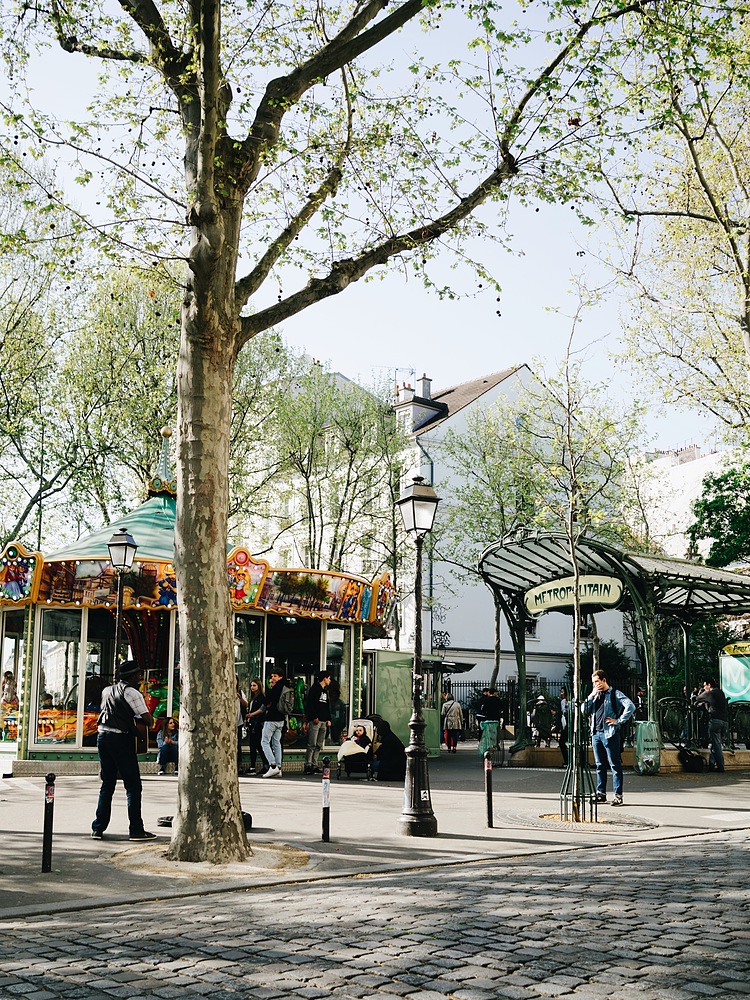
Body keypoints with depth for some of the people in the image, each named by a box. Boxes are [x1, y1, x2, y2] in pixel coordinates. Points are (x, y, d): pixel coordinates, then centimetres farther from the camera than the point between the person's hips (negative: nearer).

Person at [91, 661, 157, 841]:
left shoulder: (106, 691, 16)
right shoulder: (131, 693, -7)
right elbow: (148, 720, -13)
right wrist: (143, 720, 9)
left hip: (102, 736, 7)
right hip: (121, 738, -7)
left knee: (107, 784, 14)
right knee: (133, 786, 0)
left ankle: (98, 828, 13)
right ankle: (136, 829, 0)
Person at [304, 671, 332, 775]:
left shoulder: (325, 691, 22)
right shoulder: (315, 688, -3)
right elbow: (309, 703, -11)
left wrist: (328, 719, 13)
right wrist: (314, 717, -17)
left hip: (324, 721, 8)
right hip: (315, 721, -8)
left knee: (319, 745, 6)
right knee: (312, 745, -10)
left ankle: (314, 765, 9)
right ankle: (308, 765, -9)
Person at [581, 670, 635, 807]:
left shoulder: (615, 694, -2)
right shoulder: (596, 695, 19)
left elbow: (631, 706, -14)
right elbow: (584, 710, 11)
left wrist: (619, 721, -13)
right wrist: (591, 696, 1)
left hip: (609, 733, -7)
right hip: (596, 733, 7)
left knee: (615, 765, -5)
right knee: (600, 765, 11)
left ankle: (618, 795, -4)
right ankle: (601, 793, 17)